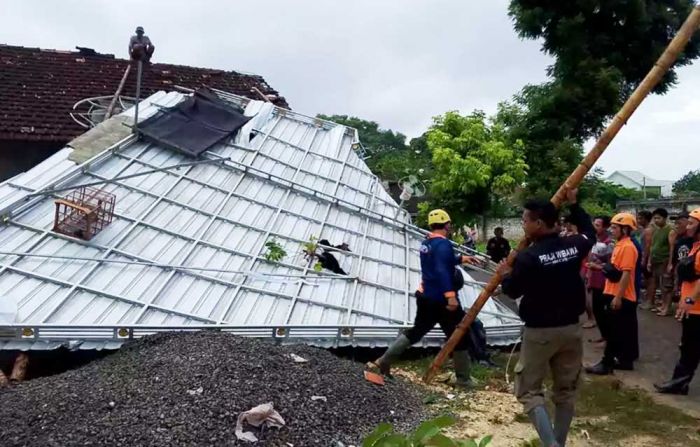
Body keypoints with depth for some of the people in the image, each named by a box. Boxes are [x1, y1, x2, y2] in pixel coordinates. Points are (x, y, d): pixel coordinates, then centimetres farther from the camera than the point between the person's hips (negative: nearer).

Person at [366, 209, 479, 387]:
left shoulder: (426, 243, 11)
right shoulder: (443, 244, -17)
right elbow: (442, 270, -31)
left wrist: (461, 259, 27)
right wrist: (450, 295, -37)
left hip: (425, 296, 8)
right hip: (442, 300, -8)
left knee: (416, 331, 18)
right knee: (460, 337, 7)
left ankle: (383, 362, 13)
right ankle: (464, 379, 17)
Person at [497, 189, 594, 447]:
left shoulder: (527, 257, -18)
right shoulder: (574, 245, -2)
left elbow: (513, 291, -4)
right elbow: (589, 232, 23)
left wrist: (505, 275, 17)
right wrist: (573, 204, 28)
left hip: (540, 331, -6)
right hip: (571, 328, 6)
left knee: (529, 391, 5)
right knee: (566, 391, 17)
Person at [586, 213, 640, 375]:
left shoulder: (628, 247, -17)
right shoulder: (620, 245, 13)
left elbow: (626, 274, -22)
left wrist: (618, 297, -23)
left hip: (621, 297, -9)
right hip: (616, 295, 9)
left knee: (615, 331, -3)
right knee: (624, 331, 15)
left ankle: (607, 363, 2)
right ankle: (626, 360, 23)